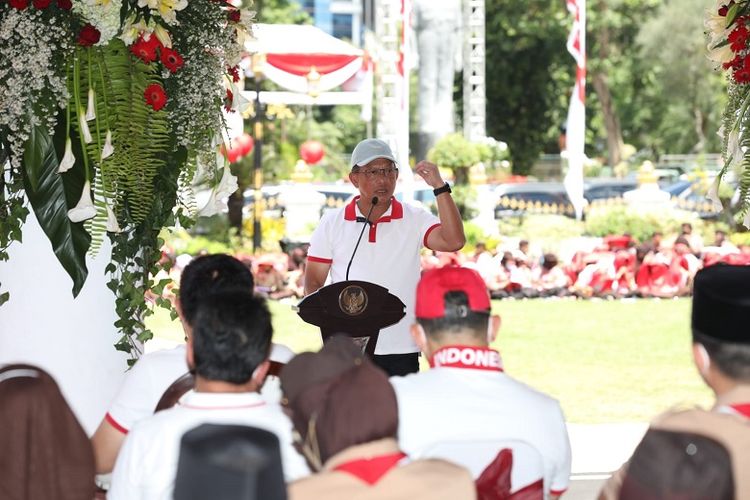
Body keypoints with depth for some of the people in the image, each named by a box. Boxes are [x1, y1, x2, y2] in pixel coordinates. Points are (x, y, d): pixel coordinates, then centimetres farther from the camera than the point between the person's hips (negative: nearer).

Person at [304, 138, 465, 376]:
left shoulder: (415, 220, 3)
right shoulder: (332, 223, 7)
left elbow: (454, 241, -14)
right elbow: (313, 281, 8)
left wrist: (439, 186, -18)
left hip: (401, 350, -1)